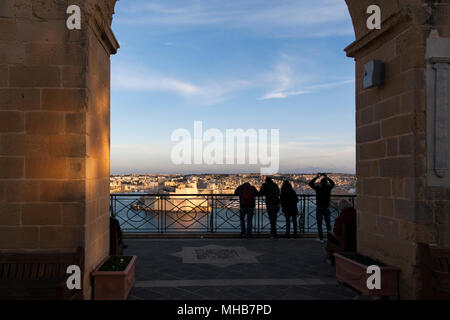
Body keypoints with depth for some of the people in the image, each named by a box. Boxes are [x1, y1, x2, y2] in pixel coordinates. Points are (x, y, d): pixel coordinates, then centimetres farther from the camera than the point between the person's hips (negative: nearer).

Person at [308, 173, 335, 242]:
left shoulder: (318, 188, -13)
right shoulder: (328, 188, -5)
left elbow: (310, 183, 0)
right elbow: (332, 183, 17)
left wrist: (316, 177, 5)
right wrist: (327, 177, 19)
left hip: (319, 208, -3)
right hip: (327, 208, 3)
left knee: (319, 224, 4)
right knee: (328, 223, 13)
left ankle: (321, 238, 2)